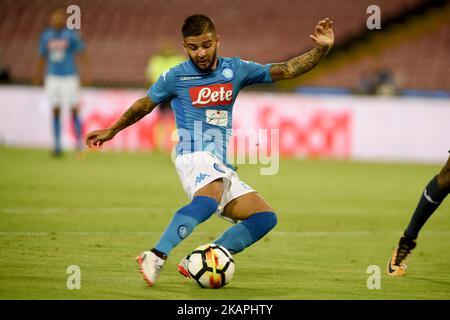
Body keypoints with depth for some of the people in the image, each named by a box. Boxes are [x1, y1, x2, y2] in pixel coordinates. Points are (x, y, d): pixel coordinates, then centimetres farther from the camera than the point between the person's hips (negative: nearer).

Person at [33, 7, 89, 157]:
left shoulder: (72, 35, -5)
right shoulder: (46, 36, 7)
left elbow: (82, 53, -4)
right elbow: (42, 57, 17)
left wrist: (86, 71, -16)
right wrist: (37, 76, 19)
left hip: (69, 77, -3)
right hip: (52, 78, 3)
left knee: (74, 110, -8)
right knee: (56, 111, 3)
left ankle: (80, 143, 1)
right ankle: (57, 145, 8)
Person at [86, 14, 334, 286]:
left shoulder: (235, 70, 12)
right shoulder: (175, 77, 4)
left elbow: (286, 70, 11)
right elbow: (145, 105, 20)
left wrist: (321, 49, -2)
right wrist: (112, 131, 31)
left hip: (223, 168, 6)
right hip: (195, 155, -6)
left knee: (266, 217, -9)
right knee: (210, 197, -39)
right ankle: (157, 256, -52)